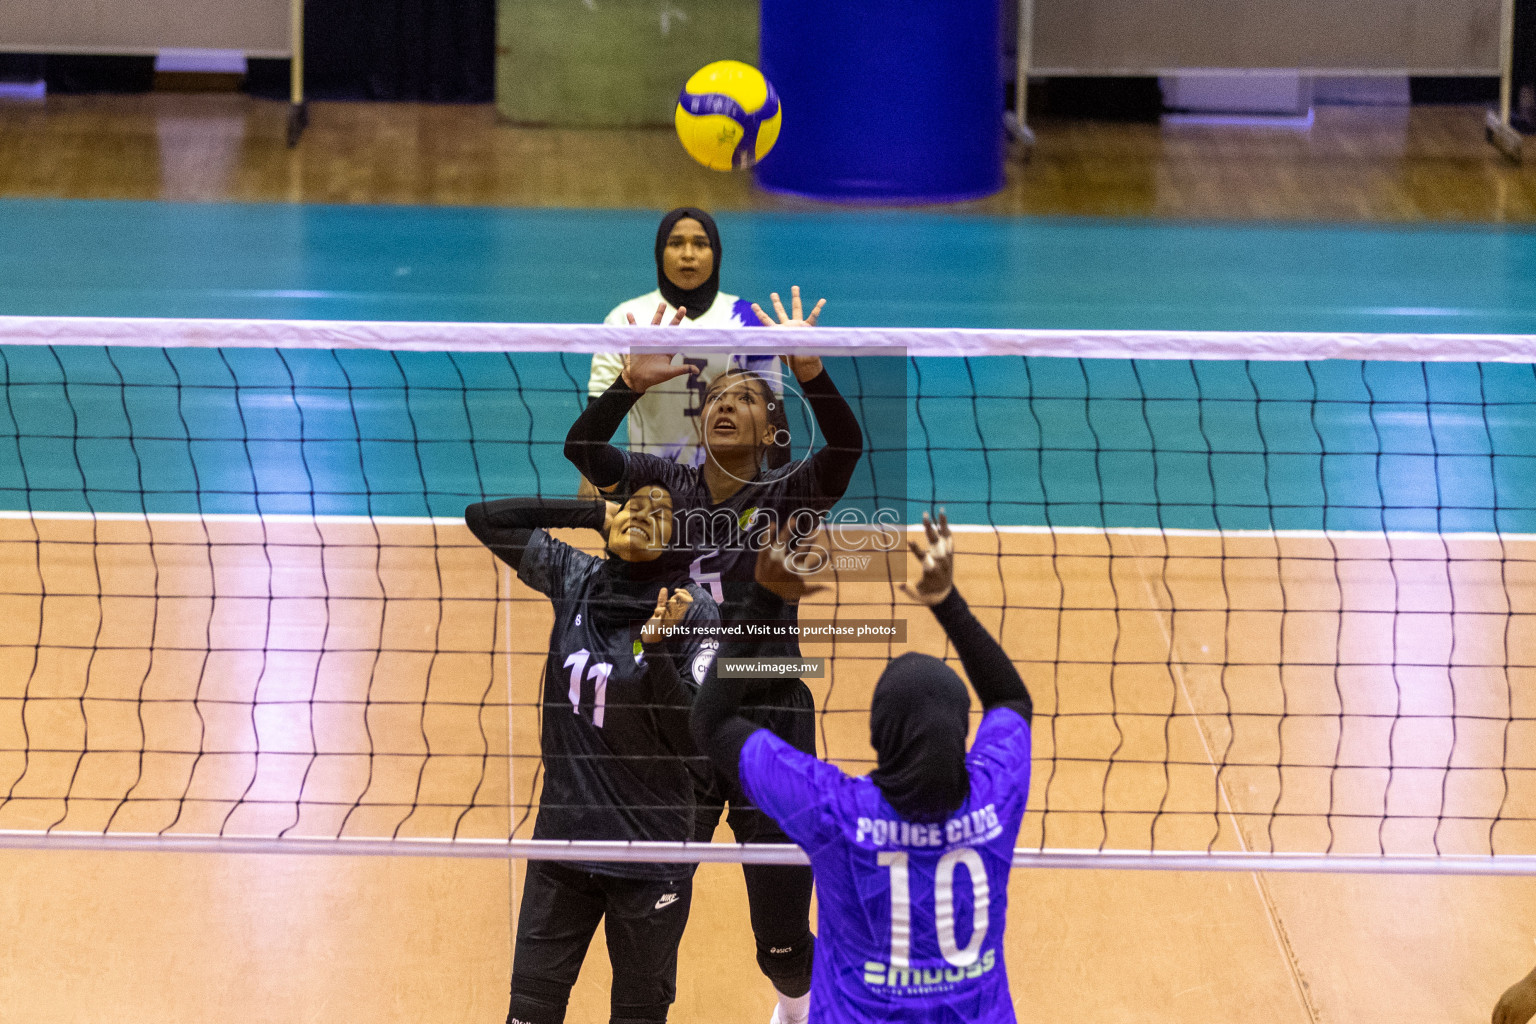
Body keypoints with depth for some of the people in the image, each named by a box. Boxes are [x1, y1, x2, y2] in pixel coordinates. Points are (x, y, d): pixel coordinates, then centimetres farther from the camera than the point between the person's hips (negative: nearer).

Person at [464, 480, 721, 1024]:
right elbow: (484, 518, 8)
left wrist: (656, 646, -28)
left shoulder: (695, 614, -9)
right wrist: (596, 512, 3)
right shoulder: (574, 578, 2)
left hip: (649, 859, -3)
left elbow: (694, 738, -15)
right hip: (562, 841, 3)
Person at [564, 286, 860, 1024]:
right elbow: (582, 448, -12)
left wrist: (807, 368, -37)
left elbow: (846, 446, -23)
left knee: (781, 942, 8)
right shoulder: (667, 486, 3)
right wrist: (633, 380, -26)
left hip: (770, 722, -1)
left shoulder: (786, 495, -3)